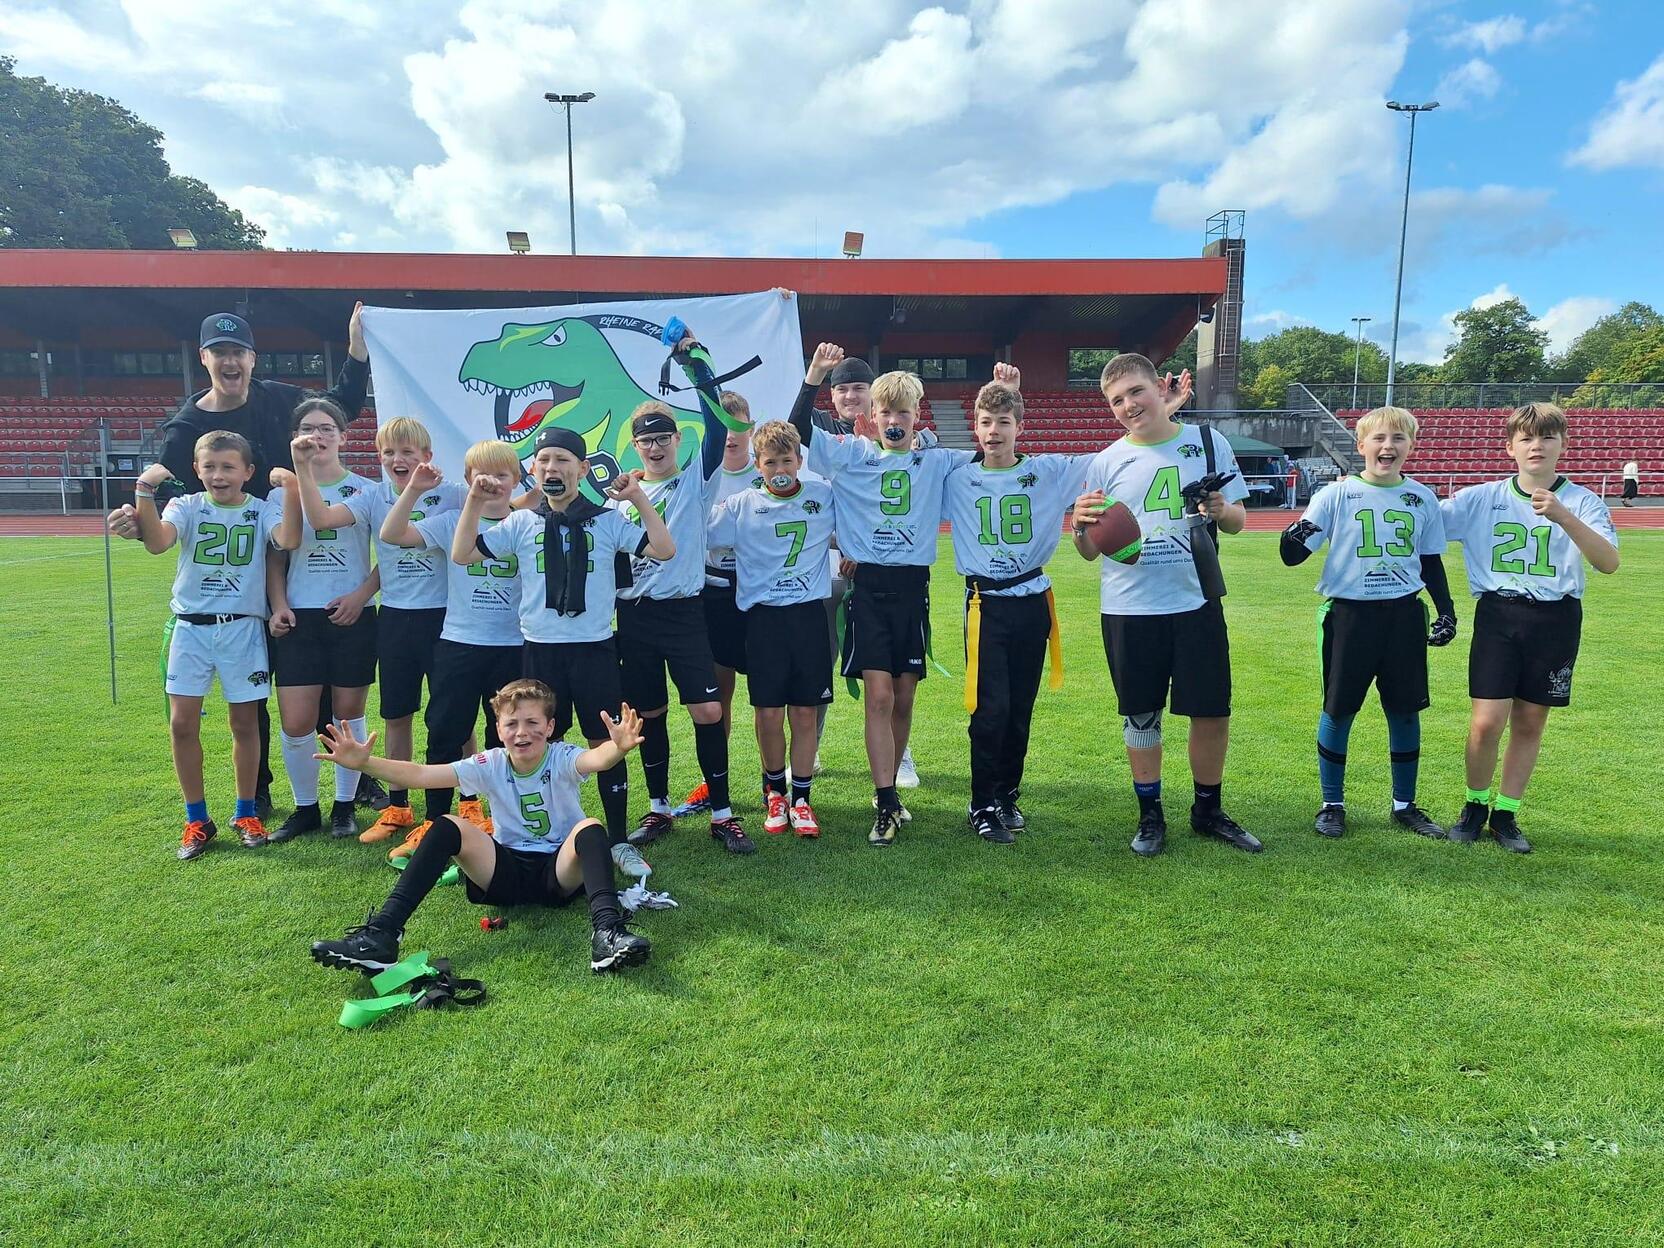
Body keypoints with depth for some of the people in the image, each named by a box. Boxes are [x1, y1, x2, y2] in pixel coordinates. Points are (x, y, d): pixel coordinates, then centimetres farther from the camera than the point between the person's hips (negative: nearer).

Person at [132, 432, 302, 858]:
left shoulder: (262, 510, -1)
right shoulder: (186, 507, 1)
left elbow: (288, 540, -23)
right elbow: (156, 543, -19)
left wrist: (291, 491, -34)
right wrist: (145, 493, -31)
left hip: (243, 628, -1)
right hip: (191, 627, 1)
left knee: (244, 723, 7)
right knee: (182, 723, 0)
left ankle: (246, 813, 23)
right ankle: (196, 819, 15)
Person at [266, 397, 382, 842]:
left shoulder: (366, 490, 2)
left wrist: (362, 594, -12)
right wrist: (279, 605, -6)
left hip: (352, 617, -1)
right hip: (300, 619, 1)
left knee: (349, 715, 6)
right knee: (295, 724, -2)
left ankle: (344, 806, 21)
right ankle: (305, 808, 17)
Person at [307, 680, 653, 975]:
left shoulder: (562, 759, -11)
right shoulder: (491, 765, -2)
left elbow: (596, 759, -37)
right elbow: (421, 775, -14)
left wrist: (619, 748, -62)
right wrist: (364, 763, -30)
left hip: (561, 871, -3)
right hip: (507, 872, 3)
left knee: (590, 829, -33)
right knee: (448, 827, -21)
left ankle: (607, 932, -50)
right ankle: (381, 933, -26)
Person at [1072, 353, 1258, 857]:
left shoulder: (1208, 442, 3)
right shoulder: (1106, 461, 2)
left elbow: (1238, 521, 8)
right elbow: (1090, 551, 3)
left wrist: (1221, 511, -16)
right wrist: (1080, 525, -20)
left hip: (1196, 603, 0)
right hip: (1129, 609, 0)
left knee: (1213, 711, 5)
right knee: (1141, 714, 8)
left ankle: (1208, 811, 26)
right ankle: (1150, 815, 24)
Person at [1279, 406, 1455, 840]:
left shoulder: (1423, 499, 5)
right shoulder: (1336, 494, -5)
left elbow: (1431, 562, 16)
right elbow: (1294, 555, -9)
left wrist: (1446, 610, 9)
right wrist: (1293, 539, -31)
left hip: (1404, 614, 3)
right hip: (1349, 613, -3)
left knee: (1405, 711, 9)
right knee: (1338, 710, 3)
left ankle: (1404, 805, 25)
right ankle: (1332, 805, 18)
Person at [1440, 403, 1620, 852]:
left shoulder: (1582, 501, -2)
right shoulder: (1482, 498, 1)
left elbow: (1608, 563, -16)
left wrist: (1563, 517, -29)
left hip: (1555, 620, 1)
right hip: (1498, 616, -1)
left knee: (1530, 722, 8)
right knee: (1487, 722, -7)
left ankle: (1506, 813, 24)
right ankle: (1475, 806, 16)